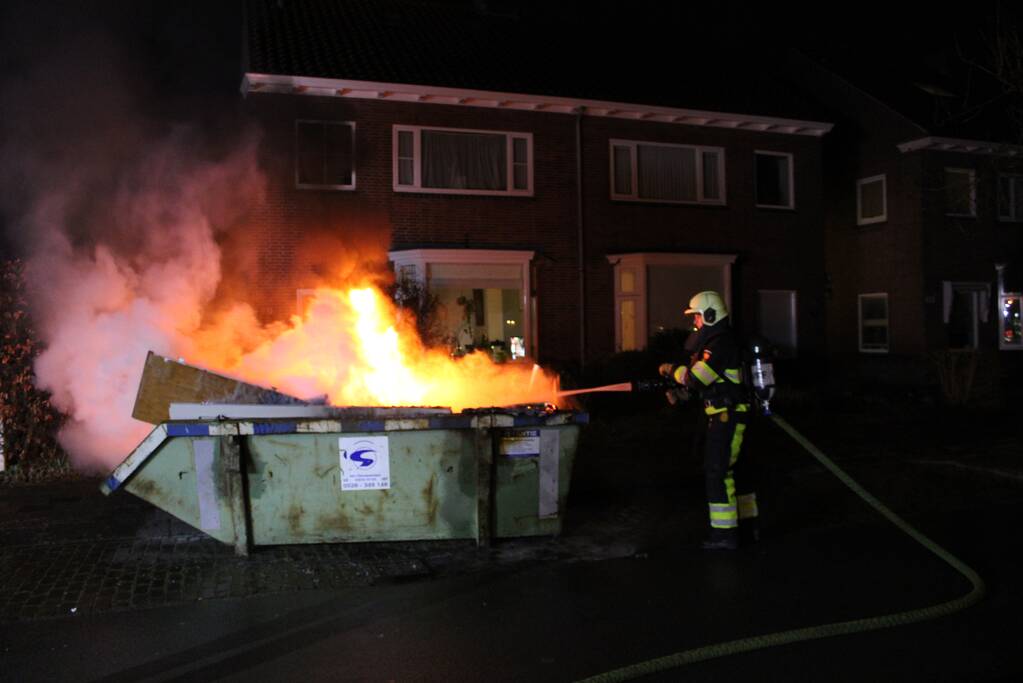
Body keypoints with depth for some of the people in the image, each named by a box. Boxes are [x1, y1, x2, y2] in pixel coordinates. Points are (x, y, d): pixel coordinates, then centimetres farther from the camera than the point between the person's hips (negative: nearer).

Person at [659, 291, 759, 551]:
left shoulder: (720, 343, -18)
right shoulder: (718, 341, 15)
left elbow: (695, 379, -22)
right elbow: (702, 383, 18)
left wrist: (672, 370, -5)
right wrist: (679, 393, 6)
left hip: (727, 417, -10)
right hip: (729, 415, 10)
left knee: (717, 472, -7)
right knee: (732, 470, 17)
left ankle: (724, 534, -2)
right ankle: (748, 526, 26)